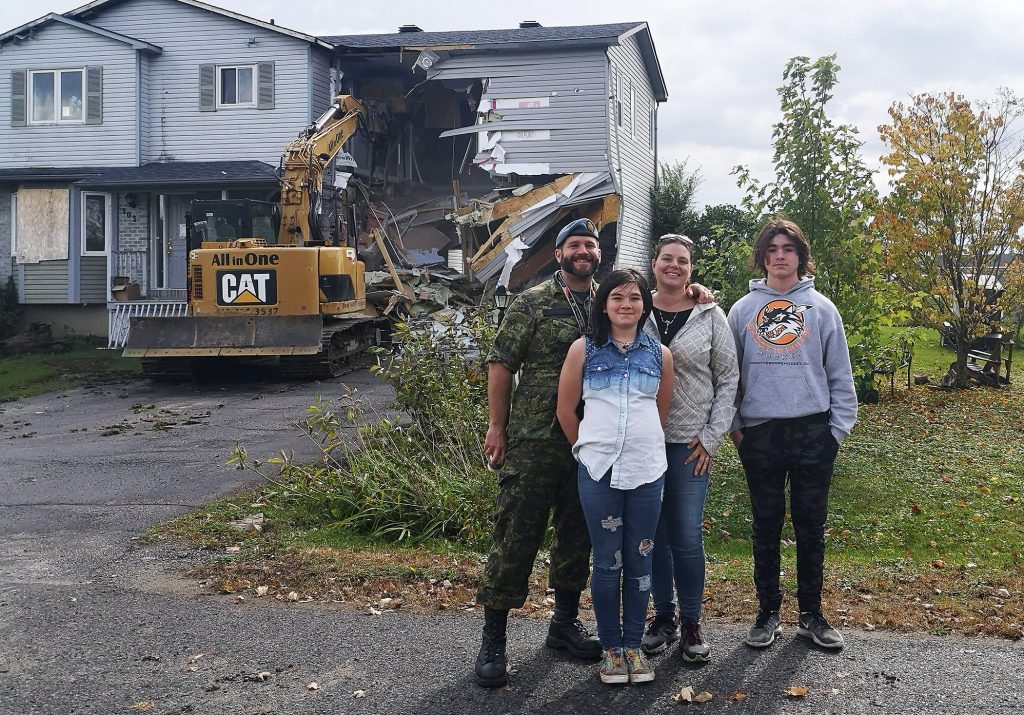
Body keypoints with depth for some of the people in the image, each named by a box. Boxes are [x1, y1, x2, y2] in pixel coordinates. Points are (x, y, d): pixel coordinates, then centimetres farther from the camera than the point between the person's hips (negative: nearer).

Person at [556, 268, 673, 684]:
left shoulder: (660, 354, 6)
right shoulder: (583, 350, 1)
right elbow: (565, 410, 6)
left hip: (647, 469, 2)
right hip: (598, 470, -1)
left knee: (639, 561, 8)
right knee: (608, 562, 4)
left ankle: (634, 646, 20)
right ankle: (611, 648, 16)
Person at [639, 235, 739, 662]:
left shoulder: (710, 316, 1)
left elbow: (728, 378, 3)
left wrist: (712, 437, -4)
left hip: (690, 443, -2)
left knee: (687, 536, -2)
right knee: (654, 534, 8)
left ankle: (691, 623, 13)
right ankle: (663, 616, 22)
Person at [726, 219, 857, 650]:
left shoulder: (821, 308, 6)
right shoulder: (742, 310, 7)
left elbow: (840, 375, 6)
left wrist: (839, 427, 0)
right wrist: (733, 425, 2)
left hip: (813, 432, 0)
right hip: (759, 433, 0)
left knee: (811, 526, 7)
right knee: (766, 526, 7)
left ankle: (811, 614, 19)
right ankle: (767, 612, 18)